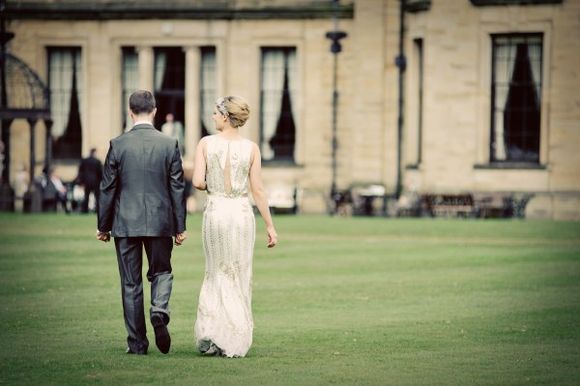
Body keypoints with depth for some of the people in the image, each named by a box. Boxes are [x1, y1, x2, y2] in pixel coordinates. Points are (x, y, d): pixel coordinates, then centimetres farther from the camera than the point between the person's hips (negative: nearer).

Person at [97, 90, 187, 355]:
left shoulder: (118, 145, -5)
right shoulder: (169, 145, -3)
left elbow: (108, 188, -1)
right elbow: (177, 188, 0)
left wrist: (103, 226, 8)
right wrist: (180, 227, 7)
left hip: (126, 223, -1)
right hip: (160, 222, 1)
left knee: (130, 283, 6)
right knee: (161, 271, 17)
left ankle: (137, 343, 7)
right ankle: (159, 310, -13)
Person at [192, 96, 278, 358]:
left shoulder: (206, 143, -4)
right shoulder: (251, 148, -2)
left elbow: (198, 182, -9)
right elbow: (257, 191, -3)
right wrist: (270, 226, 2)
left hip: (215, 210, 0)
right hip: (242, 212, 0)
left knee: (216, 273, 15)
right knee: (239, 277, 9)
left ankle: (210, 333, 2)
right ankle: (234, 343, 9)